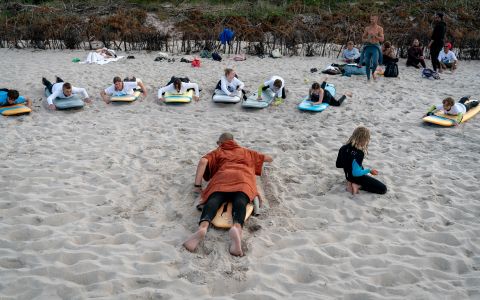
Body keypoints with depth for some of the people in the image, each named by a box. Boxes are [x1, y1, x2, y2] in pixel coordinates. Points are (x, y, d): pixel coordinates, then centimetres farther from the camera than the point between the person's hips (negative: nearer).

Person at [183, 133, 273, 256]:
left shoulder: (217, 152, 34)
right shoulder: (246, 152, 41)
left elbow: (203, 161, 13)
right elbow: (270, 158, 49)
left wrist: (198, 185, 11)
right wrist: (257, 158, 69)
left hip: (223, 177, -1)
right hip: (244, 179, 1)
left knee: (214, 199, -25)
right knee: (240, 201, -27)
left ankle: (203, 226, -57)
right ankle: (237, 227, -61)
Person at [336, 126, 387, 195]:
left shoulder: (346, 147, -7)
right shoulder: (358, 153, -31)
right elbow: (356, 173, -31)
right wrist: (369, 170, -17)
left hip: (349, 175, 8)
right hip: (357, 177, -8)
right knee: (383, 189, -5)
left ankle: (351, 182, 12)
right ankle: (358, 186, -10)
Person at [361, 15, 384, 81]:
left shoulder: (380, 28, 2)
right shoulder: (367, 28, 9)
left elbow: (382, 39, -3)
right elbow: (363, 37, 14)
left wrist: (375, 36, -15)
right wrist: (366, 40, -8)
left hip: (375, 47, -2)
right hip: (367, 46, 2)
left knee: (375, 62, -21)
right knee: (367, 63, 3)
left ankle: (373, 72, 9)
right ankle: (368, 78, 15)